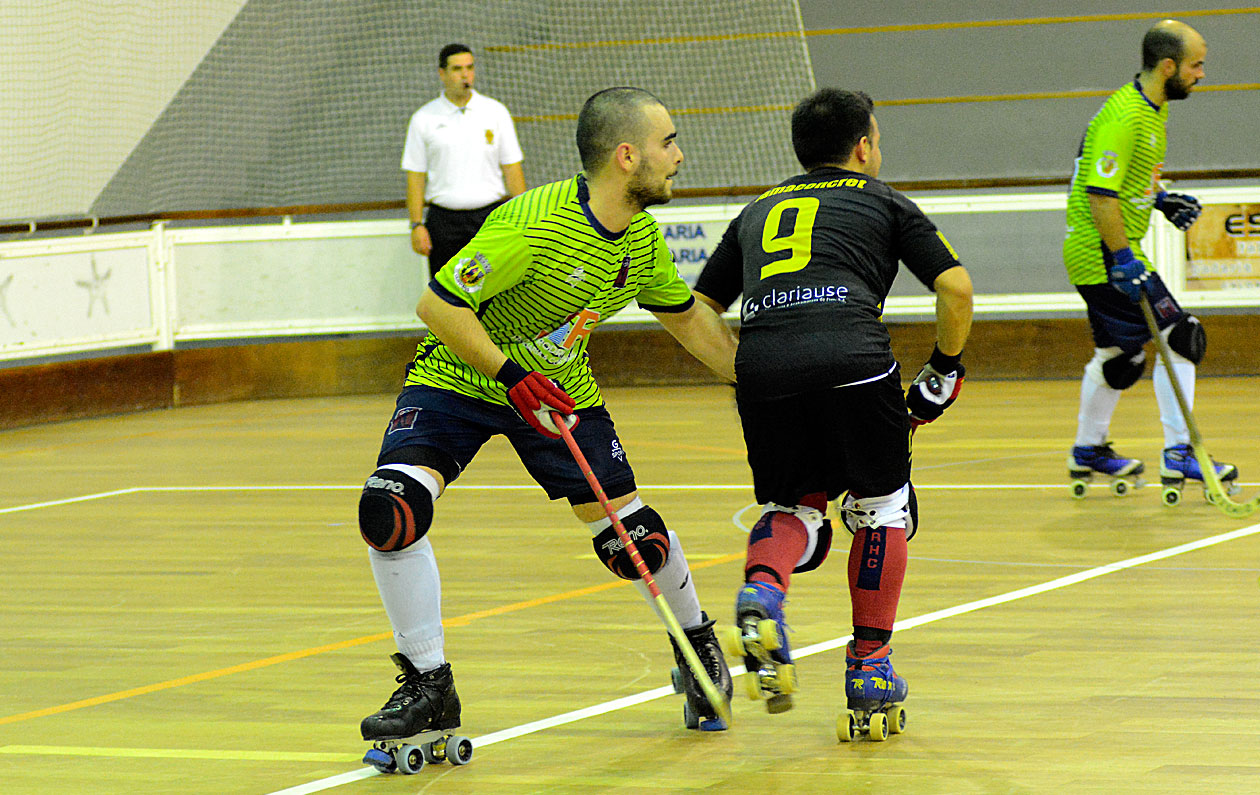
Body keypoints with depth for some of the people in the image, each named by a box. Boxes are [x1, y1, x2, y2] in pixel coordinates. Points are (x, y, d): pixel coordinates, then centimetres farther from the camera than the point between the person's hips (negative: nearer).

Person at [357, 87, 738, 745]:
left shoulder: (644, 240, -7)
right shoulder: (533, 224, -30)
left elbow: (688, 317, 12)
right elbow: (437, 305, -27)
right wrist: (513, 376, -32)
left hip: (560, 390, 5)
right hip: (458, 378, -5)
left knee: (634, 538, -3)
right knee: (389, 512, -26)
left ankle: (697, 643, 30)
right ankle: (429, 687, -11)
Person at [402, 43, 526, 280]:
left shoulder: (496, 112, 6)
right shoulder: (423, 119, 4)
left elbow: (512, 169, 7)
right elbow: (415, 176, 3)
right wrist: (417, 225, -5)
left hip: (490, 216, 0)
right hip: (443, 222, 0)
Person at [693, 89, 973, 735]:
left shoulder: (757, 212, 30)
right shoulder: (883, 202, 21)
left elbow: (697, 309, 28)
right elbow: (955, 287, 11)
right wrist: (944, 370, 23)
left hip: (761, 367, 3)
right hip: (853, 360, -2)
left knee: (794, 505, 20)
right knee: (881, 506, 19)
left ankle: (762, 589, -12)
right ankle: (870, 667, 18)